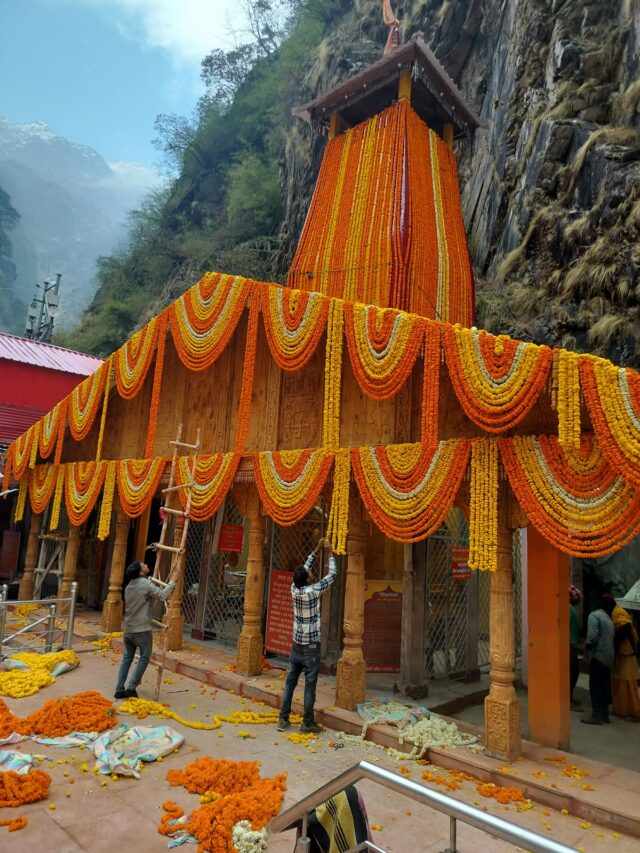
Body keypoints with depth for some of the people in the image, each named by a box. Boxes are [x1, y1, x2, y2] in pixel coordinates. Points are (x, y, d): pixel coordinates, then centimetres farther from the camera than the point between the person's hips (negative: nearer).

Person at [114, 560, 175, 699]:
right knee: (144, 658, 4)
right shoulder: (146, 584, -15)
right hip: (142, 629, -8)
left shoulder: (129, 585, 12)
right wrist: (172, 582, -10)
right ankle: (131, 688, 2)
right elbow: (162, 595, -20)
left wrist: (157, 588, 24)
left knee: (127, 658, 13)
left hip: (128, 628, 8)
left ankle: (120, 689, 13)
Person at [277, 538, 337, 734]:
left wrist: (315, 551, 14)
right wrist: (329, 554, 2)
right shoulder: (313, 591, -20)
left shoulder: (294, 589, -4)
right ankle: (308, 724, 12)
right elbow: (332, 575, -9)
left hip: (296, 647, 6)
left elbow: (303, 569, 12)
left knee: (289, 684, 12)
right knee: (309, 687, 4)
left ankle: (283, 719, 19)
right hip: (311, 649, -6)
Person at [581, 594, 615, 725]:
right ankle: (604, 714, 19)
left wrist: (588, 645, -4)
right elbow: (611, 638, 11)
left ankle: (597, 716, -3)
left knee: (595, 686, -4)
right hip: (608, 657, 8)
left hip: (598, 656, -8)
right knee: (604, 686, 13)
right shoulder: (609, 619, 16)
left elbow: (592, 635, -19)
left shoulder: (594, 615, -8)